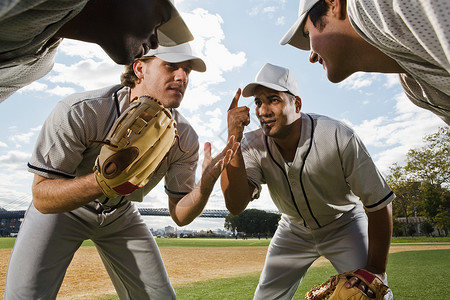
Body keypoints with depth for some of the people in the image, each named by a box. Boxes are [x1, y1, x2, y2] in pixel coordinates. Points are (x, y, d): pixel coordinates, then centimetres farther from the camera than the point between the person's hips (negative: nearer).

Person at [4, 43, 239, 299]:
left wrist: (205, 186, -36)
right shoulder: (80, 112, -30)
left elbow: (179, 215, -14)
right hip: (61, 208, -2)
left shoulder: (185, 138, -19)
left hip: (121, 215, 3)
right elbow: (41, 198, -29)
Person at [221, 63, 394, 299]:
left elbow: (379, 203, -22)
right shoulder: (253, 146, -21)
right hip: (293, 230, 3)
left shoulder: (339, 138, -30)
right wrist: (233, 140, -42)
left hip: (344, 225, -2)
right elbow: (235, 205, -33)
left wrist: (376, 270, -17)